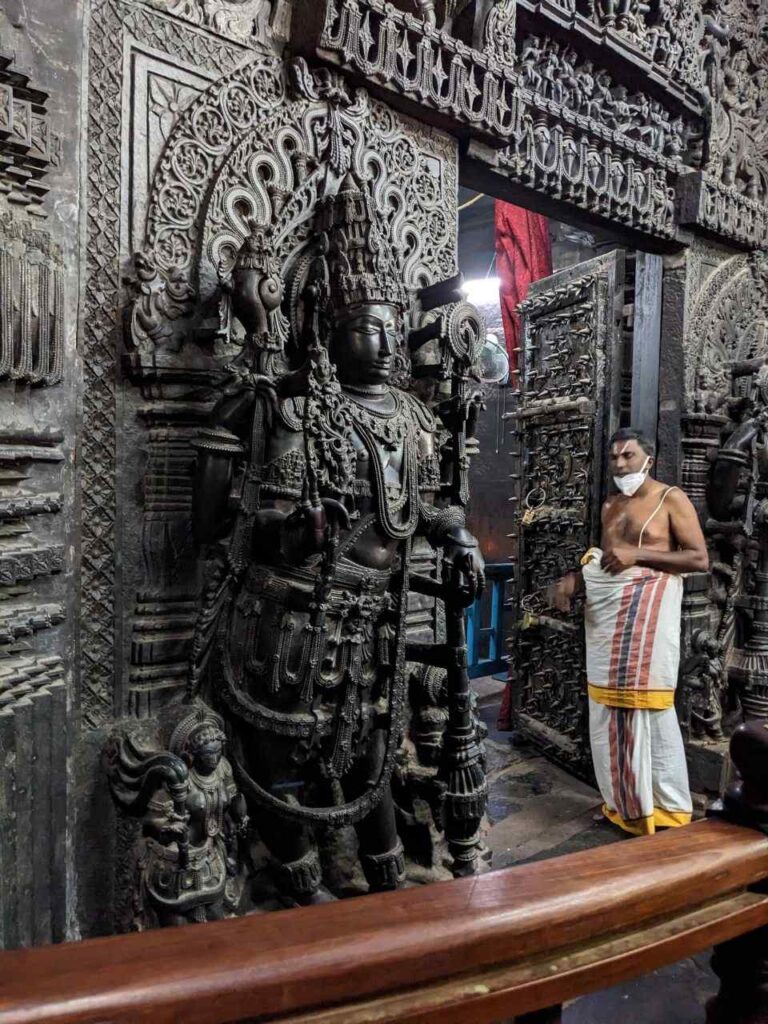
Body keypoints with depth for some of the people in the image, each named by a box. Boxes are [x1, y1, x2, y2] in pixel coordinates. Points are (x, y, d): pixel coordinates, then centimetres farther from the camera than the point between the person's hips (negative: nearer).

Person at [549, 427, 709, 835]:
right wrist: (572, 580, 3)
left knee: (649, 709, -4)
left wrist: (638, 554, -15)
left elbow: (700, 558, -8)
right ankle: (621, 801, 24)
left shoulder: (671, 499, -1)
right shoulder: (610, 505, 17)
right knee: (608, 709, 10)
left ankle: (666, 809, 10)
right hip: (605, 611, 6)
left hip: (647, 607, -6)